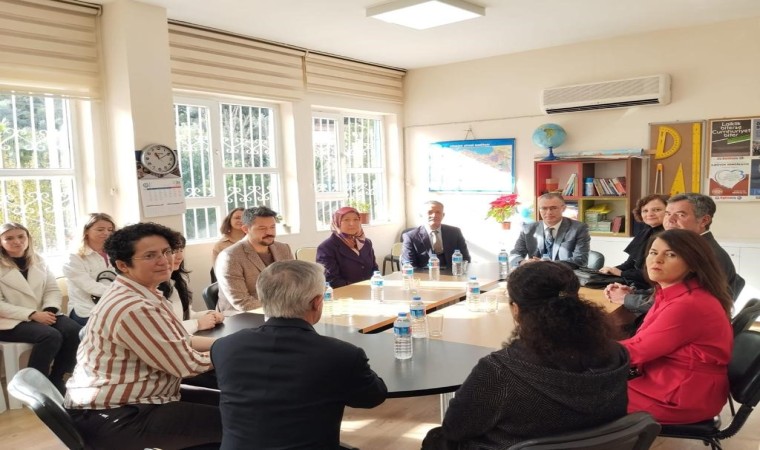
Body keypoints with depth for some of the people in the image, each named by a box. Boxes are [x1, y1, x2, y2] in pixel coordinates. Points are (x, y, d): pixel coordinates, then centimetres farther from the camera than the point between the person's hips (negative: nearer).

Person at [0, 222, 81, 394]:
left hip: (42, 315, 5)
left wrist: (49, 310, -13)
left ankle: (56, 380, -7)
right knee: (51, 336, -33)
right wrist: (32, 315, -21)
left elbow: (53, 290, 9)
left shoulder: (38, 261, 13)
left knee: (75, 331, -23)